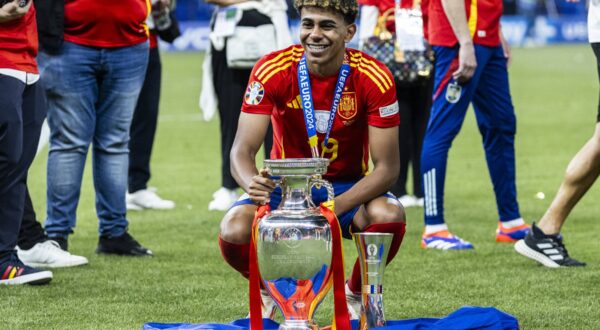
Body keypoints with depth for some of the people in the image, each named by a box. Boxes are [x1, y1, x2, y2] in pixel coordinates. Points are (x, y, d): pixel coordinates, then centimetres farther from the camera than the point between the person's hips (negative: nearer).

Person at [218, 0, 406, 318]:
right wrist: (255, 185, -43)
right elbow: (242, 152, -18)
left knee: (389, 216, -33)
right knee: (234, 230, -29)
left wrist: (335, 208, -33)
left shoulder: (374, 78, -19)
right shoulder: (272, 70, -17)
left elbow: (387, 167, -17)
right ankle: (268, 292, 8)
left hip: (348, 187, 0)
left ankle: (356, 293, 0)